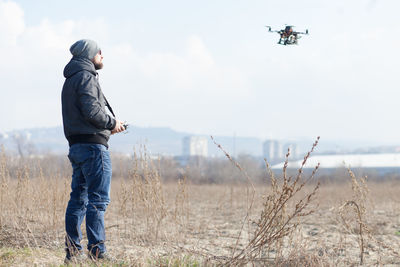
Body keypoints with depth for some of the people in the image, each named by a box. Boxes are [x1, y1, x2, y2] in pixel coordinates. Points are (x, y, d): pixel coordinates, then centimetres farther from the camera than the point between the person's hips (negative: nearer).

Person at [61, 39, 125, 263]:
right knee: (98, 199, -9)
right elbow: (92, 112, -20)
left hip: (76, 145, 10)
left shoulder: (71, 81, 21)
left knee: (78, 198, 11)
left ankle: (73, 251, 13)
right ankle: (97, 251, -10)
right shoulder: (86, 77, -10)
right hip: (93, 145, -10)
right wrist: (112, 123, -5)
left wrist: (108, 125, 13)